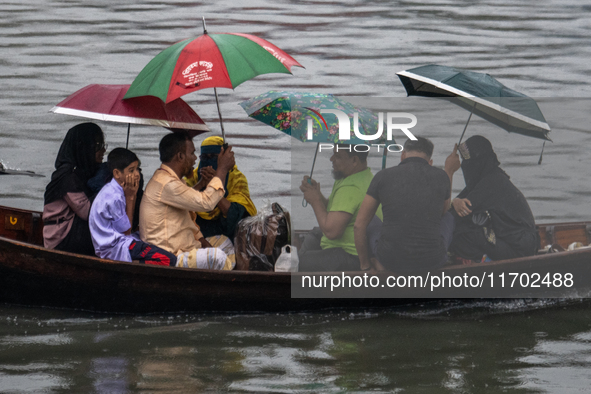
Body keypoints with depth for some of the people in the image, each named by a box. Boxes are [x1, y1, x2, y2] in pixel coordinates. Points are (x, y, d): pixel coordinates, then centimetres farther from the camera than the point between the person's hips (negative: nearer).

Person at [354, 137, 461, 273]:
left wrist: (365, 264, 13)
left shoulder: (383, 176, -2)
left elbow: (359, 225, 0)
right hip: (432, 261, 0)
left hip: (390, 261, 0)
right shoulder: (441, 177, 1)